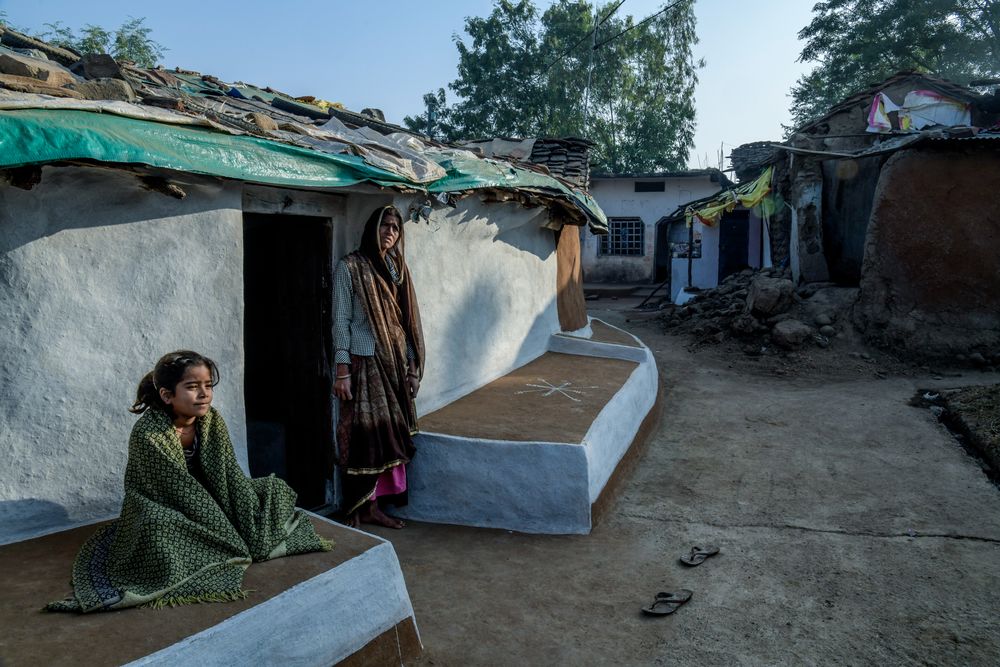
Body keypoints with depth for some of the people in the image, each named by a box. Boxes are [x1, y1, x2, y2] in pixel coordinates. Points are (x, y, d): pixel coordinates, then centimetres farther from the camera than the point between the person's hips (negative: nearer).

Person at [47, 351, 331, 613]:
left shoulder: (212, 421, -9)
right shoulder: (148, 434, -27)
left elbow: (231, 476, -8)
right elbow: (181, 492, -26)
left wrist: (255, 533, -16)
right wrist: (231, 540, -26)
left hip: (210, 504, 6)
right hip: (160, 510, -6)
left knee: (273, 488, 0)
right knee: (157, 525, -39)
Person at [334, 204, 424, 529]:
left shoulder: (397, 267, 13)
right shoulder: (350, 267, -5)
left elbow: (408, 320, 13)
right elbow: (341, 320, -8)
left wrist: (413, 366, 10)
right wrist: (342, 370, -14)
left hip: (395, 362, 6)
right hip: (365, 362, -6)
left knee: (390, 433, 7)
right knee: (363, 435, -3)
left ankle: (374, 505, 18)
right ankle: (355, 511, 9)